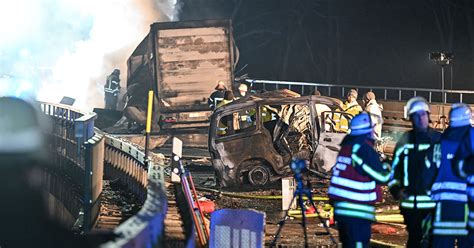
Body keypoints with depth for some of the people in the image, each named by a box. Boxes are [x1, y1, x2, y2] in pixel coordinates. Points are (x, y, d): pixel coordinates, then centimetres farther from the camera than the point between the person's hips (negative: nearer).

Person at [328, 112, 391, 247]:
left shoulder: (347, 146, 12)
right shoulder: (364, 148, -12)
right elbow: (381, 177, -8)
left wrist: (380, 164, 17)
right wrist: (387, 167, 13)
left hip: (341, 207, 9)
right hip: (357, 210, -9)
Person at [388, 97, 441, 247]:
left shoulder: (438, 140, 1)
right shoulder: (404, 141, 8)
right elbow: (394, 168, 11)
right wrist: (396, 189, -4)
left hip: (434, 203, -2)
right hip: (410, 203, 3)